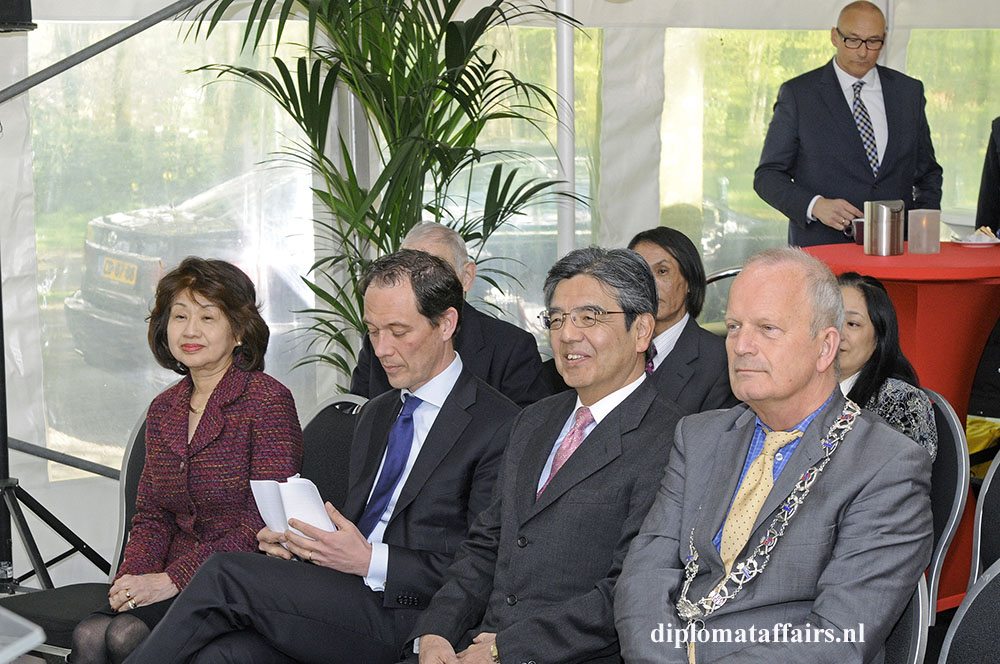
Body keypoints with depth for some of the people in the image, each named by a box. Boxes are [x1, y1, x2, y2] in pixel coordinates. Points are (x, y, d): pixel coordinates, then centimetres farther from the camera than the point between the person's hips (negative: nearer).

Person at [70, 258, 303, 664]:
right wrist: (133, 577, -4)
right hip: (177, 584, 5)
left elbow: (267, 522, -12)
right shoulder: (163, 410, 15)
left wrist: (173, 578, -16)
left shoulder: (268, 399, -6)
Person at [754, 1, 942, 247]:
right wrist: (815, 206, -15)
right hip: (821, 251, -3)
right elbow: (767, 176, 3)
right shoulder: (797, 94, 4)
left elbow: (928, 173, 22)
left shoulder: (909, 91, 15)